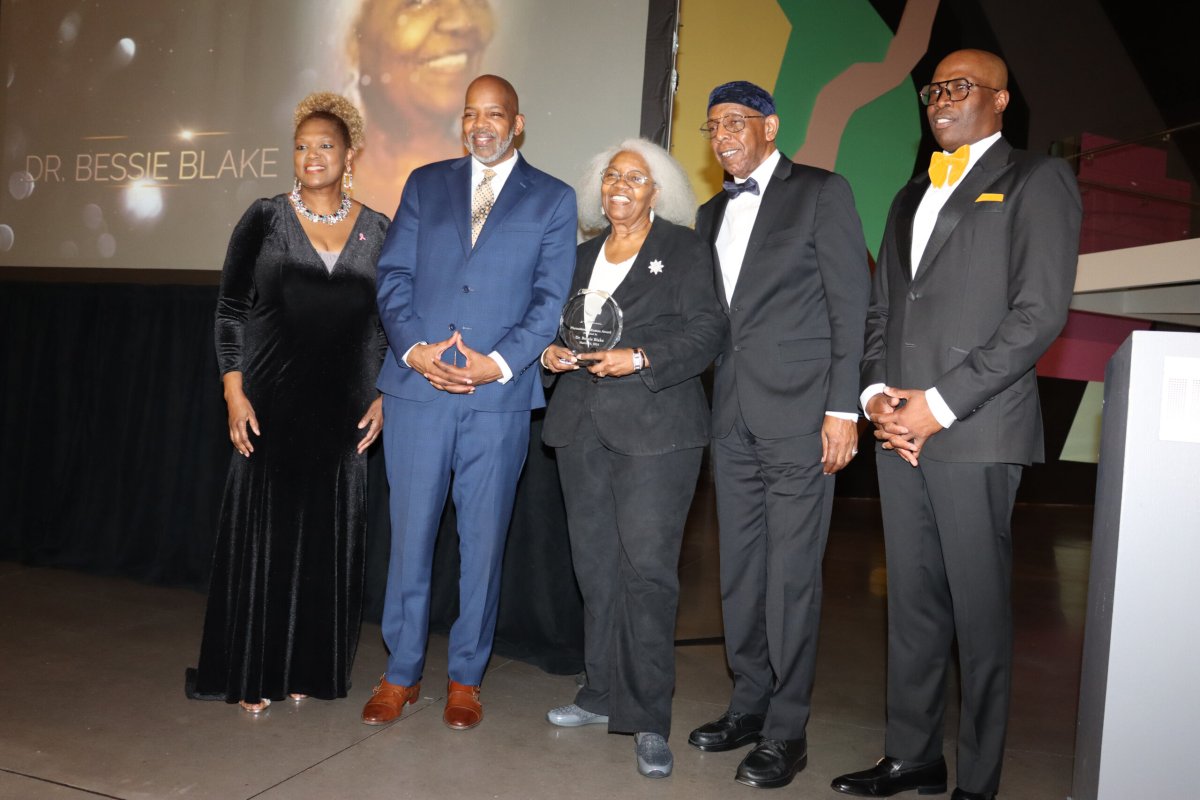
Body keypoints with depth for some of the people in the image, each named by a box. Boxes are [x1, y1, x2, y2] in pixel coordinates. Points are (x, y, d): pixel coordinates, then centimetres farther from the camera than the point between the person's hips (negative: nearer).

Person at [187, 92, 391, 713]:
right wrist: (235, 394, -6)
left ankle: (308, 669, 20)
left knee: (328, 538, 6)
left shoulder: (376, 230, 7)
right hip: (271, 406, -2)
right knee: (263, 533, 2)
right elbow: (229, 311, 1)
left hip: (343, 410, 2)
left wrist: (383, 396, 2)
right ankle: (252, 674, 15)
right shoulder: (264, 220, 2)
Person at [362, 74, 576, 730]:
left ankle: (466, 677, 21)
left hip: (499, 393, -1)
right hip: (417, 386, 2)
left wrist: (499, 363, -13)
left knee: (483, 539, 6)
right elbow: (393, 275, 7)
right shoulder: (425, 184, 13)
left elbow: (550, 297, 0)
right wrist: (413, 348, -9)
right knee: (409, 531, 7)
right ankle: (401, 672, 22)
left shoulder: (552, 199, 8)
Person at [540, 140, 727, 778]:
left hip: (655, 426, -6)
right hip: (583, 425, 6)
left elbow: (707, 330, -6)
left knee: (646, 565, -9)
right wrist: (553, 352, 3)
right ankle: (602, 693, 23)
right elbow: (561, 323, 25)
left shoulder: (685, 249, 3)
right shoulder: (584, 255, 20)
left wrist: (641, 359, -18)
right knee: (594, 564, 10)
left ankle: (648, 718, -1)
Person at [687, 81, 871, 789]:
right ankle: (750, 704, 25)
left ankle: (786, 731, 9)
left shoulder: (822, 192, 1)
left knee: (791, 576, -3)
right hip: (734, 418, 6)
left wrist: (843, 408, -12)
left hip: (799, 413, -6)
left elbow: (852, 303, -5)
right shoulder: (712, 214, 19)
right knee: (739, 570, 11)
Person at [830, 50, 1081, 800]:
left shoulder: (1036, 179, 2)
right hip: (898, 430, 6)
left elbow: (1041, 311, -10)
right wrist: (877, 393, 1)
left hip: (976, 431, -6)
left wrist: (939, 404, -14)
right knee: (911, 601, 12)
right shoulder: (911, 195, 22)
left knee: (979, 610, 1)